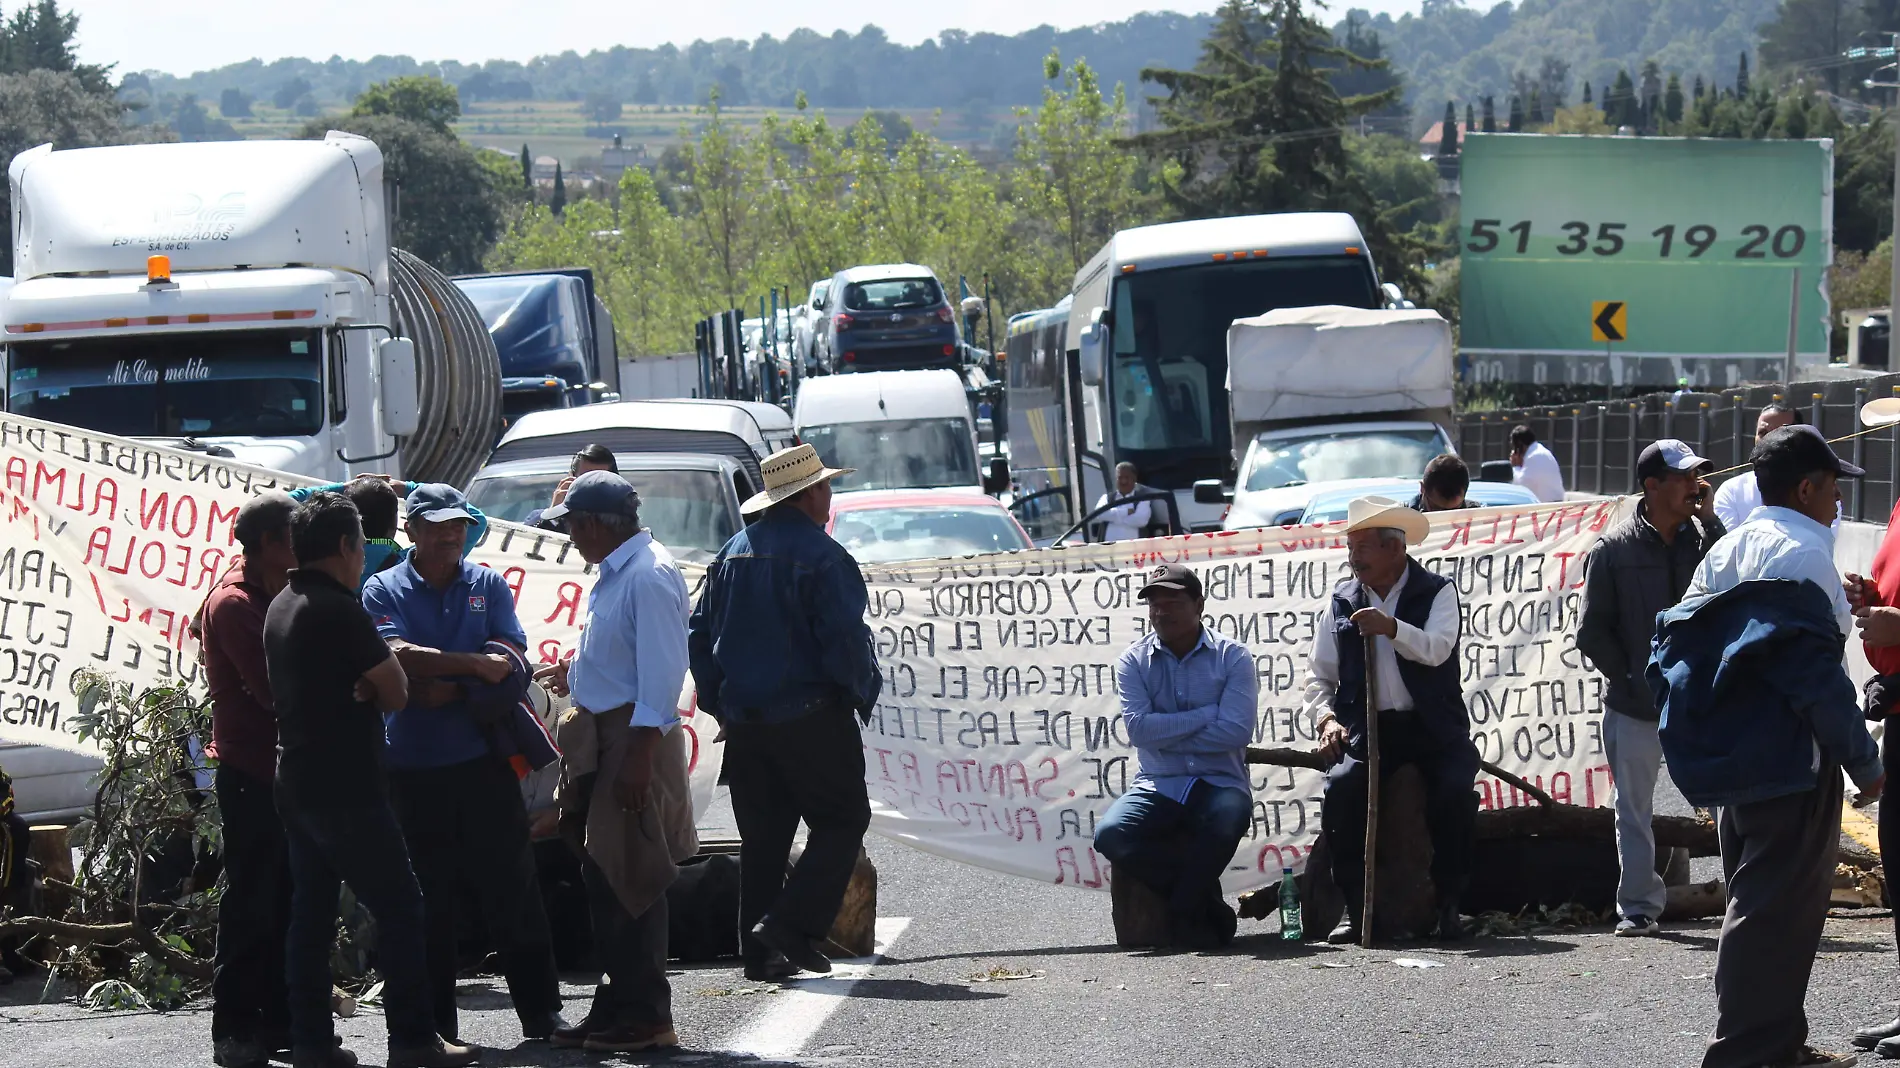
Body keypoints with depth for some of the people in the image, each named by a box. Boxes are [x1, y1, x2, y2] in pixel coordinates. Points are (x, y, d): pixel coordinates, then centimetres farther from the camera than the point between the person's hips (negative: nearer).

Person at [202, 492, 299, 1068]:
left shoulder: (274, 597, 17)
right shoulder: (234, 603, -14)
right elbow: (271, 689, -22)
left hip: (280, 770, 9)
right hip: (250, 773, -9)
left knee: (282, 902, 12)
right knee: (251, 905, -6)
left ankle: (278, 1019, 17)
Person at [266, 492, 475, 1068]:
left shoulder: (281, 608, 13)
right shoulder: (339, 611, -16)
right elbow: (395, 692, -13)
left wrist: (359, 688, 3)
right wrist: (373, 686, 6)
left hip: (295, 784, 9)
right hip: (346, 790, -9)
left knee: (312, 912, 9)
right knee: (399, 907, -4)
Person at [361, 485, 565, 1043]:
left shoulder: (488, 585, 9)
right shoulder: (384, 590, 3)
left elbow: (511, 663, -1)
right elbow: (401, 657, -14)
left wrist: (447, 689, -13)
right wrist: (476, 666, -15)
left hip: (484, 760, 1)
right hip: (414, 767, -1)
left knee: (512, 888, 2)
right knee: (428, 898, 4)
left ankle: (541, 1013, 8)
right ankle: (436, 1027, 11)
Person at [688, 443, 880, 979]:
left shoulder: (733, 552, 10)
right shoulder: (821, 556, -12)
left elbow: (700, 634, 13)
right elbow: (845, 639, -16)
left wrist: (719, 703, 20)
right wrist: (861, 692, 0)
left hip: (743, 719, 7)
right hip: (810, 714, -7)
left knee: (761, 834, 12)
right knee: (842, 820, 3)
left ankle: (761, 952, 10)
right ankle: (792, 925, -10)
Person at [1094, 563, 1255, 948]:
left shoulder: (1233, 657, 1)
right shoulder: (1133, 661, 6)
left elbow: (1236, 731, -13)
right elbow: (1137, 728, -10)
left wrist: (1165, 735, -10)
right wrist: (1208, 715, -11)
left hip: (1220, 783, -2)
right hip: (1159, 785, 2)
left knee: (1228, 819, -38)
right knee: (1111, 835, -28)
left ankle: (1186, 911, -11)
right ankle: (1206, 898, -10)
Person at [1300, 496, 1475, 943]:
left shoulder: (1436, 592, 3)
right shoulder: (1342, 601, 13)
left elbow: (1437, 649, -16)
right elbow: (1319, 675, 15)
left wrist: (1392, 629, -32)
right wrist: (1326, 719, -4)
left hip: (1432, 726, -2)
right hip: (1365, 726, 2)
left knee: (1455, 790, -28)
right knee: (1342, 786, -28)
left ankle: (1448, 906, -10)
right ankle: (1355, 908, -18)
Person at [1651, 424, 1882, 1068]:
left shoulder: (1727, 551, 14)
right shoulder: (1801, 553, -13)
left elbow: (1673, 647, 14)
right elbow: (1813, 670, -20)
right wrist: (1863, 760, -13)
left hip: (1735, 760, 9)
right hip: (1792, 762, -9)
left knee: (1759, 901, 17)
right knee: (1777, 911, -7)